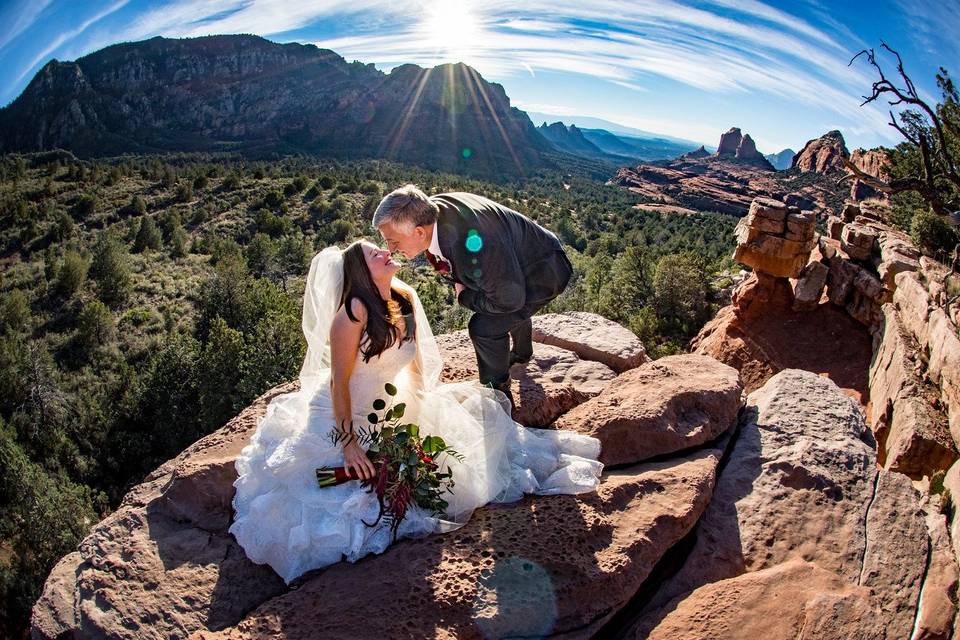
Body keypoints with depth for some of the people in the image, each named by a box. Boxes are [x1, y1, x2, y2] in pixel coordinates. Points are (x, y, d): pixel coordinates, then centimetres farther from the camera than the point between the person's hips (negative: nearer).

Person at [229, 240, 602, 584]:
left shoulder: (405, 300, -6)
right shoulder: (353, 312, -27)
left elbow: (416, 363, 6)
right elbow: (339, 381, -24)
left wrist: (423, 404, 6)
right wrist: (348, 442, -24)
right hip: (344, 415, -6)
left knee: (472, 406, 4)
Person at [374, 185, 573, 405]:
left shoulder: (469, 246, -44)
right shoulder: (430, 209, -17)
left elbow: (509, 299, -32)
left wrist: (464, 296, -18)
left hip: (544, 273, -9)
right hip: (517, 259, 9)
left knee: (485, 327, -17)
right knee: (515, 312, 34)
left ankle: (498, 393, 9)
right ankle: (522, 354, 66)